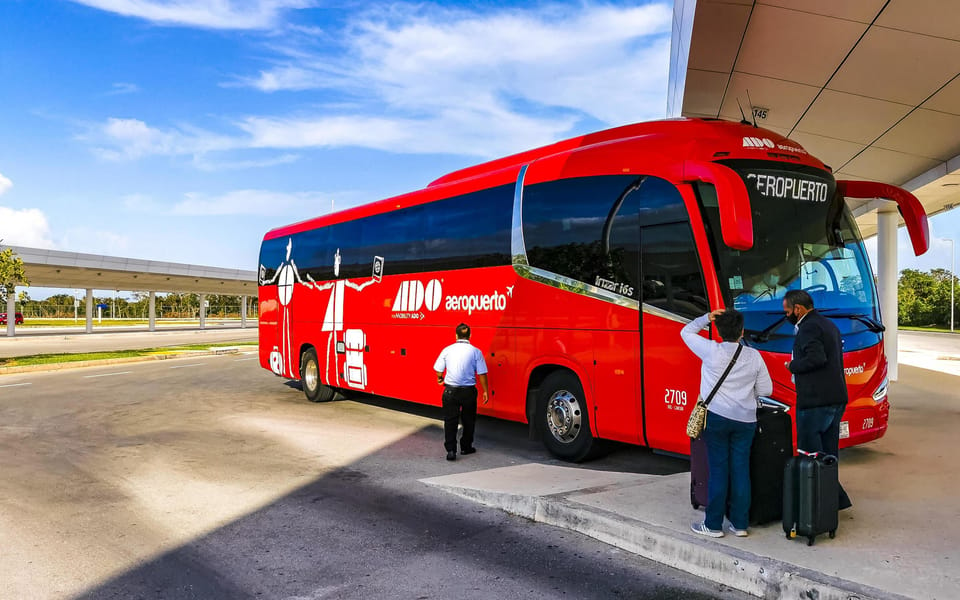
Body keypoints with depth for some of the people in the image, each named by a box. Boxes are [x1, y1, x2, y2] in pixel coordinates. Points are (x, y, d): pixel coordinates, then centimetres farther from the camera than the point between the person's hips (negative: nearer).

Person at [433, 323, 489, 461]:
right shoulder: (475, 352, -6)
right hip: (468, 391, 0)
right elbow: (481, 374, -5)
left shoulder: (447, 350, -2)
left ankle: (450, 450, -2)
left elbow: (438, 370, 5)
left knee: (450, 420, 6)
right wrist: (485, 391, 5)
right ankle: (466, 447, 27)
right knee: (468, 420, 17)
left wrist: (440, 379, 27)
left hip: (450, 390, 1)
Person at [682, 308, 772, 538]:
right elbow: (765, 389, 8)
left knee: (718, 470, 2)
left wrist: (706, 318, 3)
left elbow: (686, 332, 6)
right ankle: (740, 524, 15)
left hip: (717, 417, -3)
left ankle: (713, 525, 8)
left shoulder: (711, 351, -7)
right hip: (745, 419, 3)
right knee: (741, 470, 8)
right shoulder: (754, 356, 2)